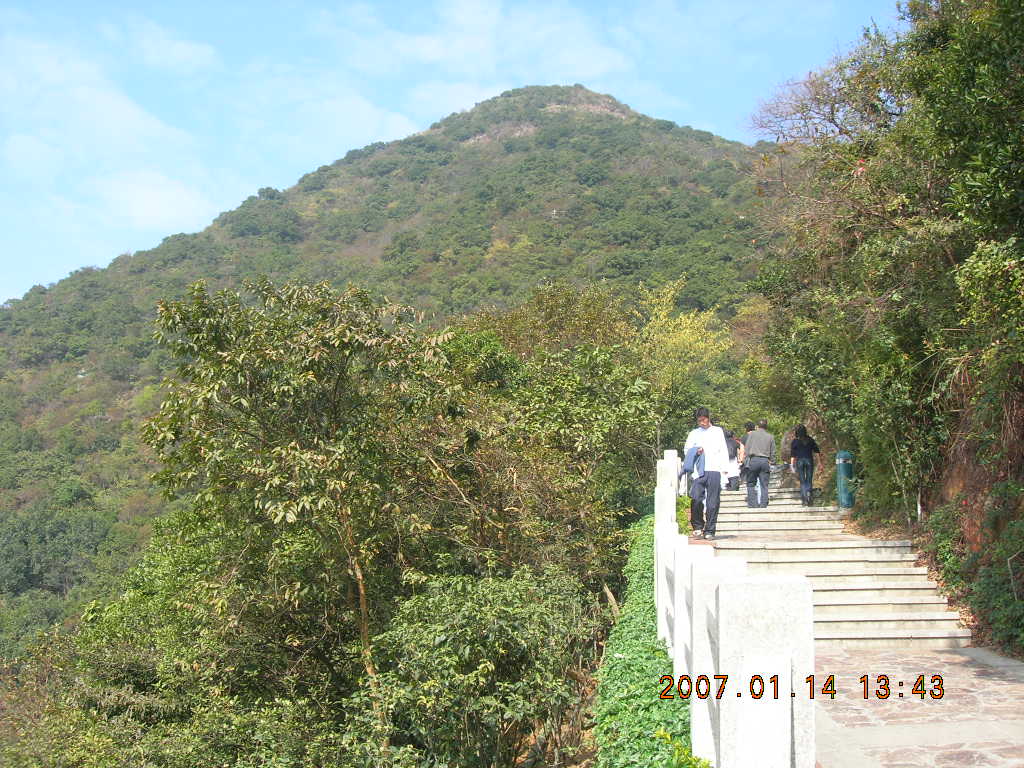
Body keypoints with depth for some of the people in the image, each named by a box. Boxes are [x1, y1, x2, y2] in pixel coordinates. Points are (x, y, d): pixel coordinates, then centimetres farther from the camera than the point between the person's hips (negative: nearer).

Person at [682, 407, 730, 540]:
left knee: (713, 502, -3)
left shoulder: (718, 431, 16)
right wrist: (696, 452, -7)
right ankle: (698, 526, 4)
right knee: (696, 499, -12)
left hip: (714, 470, 0)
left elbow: (723, 450, 12)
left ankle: (709, 530, 3)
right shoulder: (694, 433, 18)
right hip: (699, 470, 0)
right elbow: (686, 450, 15)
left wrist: (724, 468, 2)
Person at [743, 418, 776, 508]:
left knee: (750, 484, 5)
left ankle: (752, 503, -3)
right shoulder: (770, 436, 11)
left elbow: (747, 449, 2)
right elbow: (773, 453, 11)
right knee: (764, 485, 5)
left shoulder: (751, 434, 5)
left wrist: (748, 459, 10)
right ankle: (763, 504, 1)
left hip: (753, 460, -2)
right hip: (765, 461, 2)